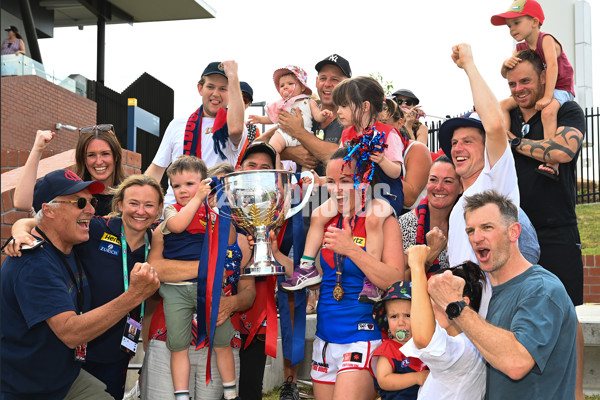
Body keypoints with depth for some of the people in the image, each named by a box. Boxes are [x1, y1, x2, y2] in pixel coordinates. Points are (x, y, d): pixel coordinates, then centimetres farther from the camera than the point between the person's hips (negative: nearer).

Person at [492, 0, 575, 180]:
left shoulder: (546, 40, -15)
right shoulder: (521, 48, 6)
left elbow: (552, 66, -28)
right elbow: (505, 75, 2)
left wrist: (547, 97, -37)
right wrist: (506, 63, -24)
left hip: (560, 89, -8)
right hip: (536, 91, 8)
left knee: (548, 110, -38)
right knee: (503, 105, -6)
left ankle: (552, 163, -43)